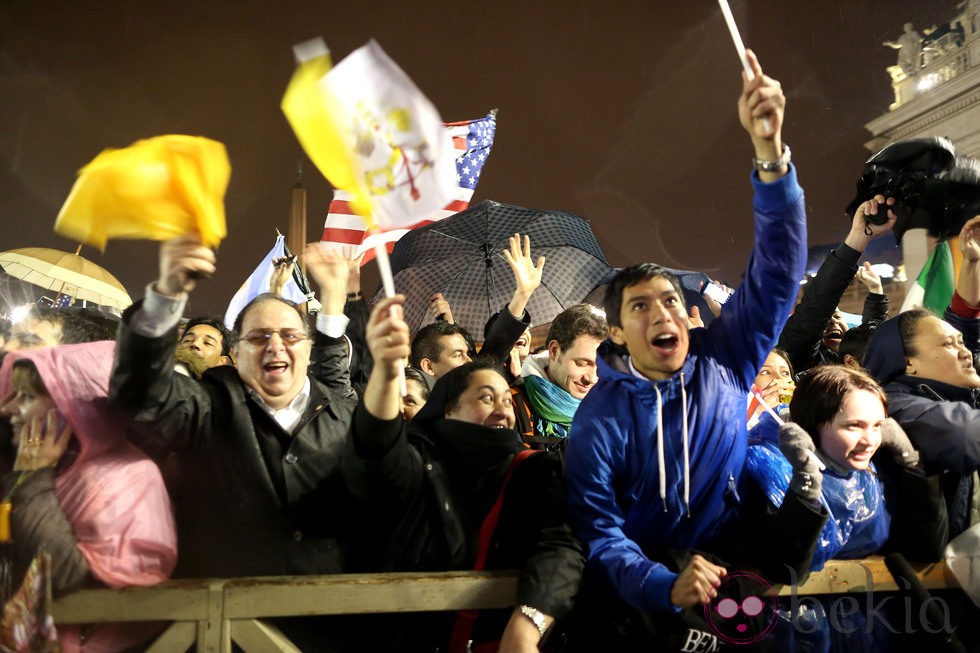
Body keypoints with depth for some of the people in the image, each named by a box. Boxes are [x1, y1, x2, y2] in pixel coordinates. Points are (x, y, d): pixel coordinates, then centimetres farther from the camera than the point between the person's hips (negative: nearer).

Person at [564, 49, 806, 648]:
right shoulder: (600, 418, -7)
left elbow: (778, 271, -11)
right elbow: (599, 531, -9)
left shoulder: (725, 362, -2)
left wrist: (770, 151, -24)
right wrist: (666, 586, -28)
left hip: (727, 569, 3)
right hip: (642, 587, -2)